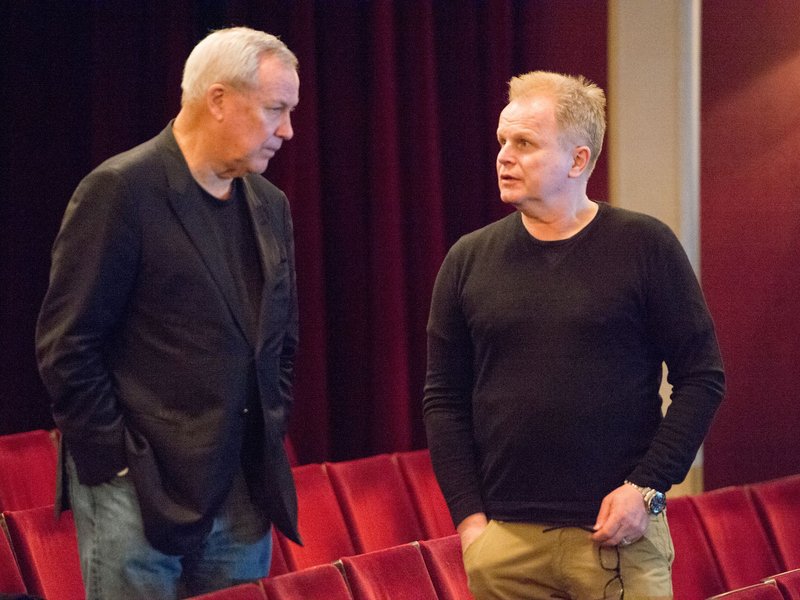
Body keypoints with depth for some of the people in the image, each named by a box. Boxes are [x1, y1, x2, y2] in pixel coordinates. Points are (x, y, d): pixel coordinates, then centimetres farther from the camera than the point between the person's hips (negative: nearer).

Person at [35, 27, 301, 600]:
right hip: (139, 497, -6)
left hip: (245, 498, 7)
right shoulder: (121, 191, -10)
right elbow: (66, 346, -12)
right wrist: (116, 464, -12)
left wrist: (271, 438, 12)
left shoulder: (271, 207, 13)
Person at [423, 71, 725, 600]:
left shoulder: (645, 247, -1)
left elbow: (702, 377, -1)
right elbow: (445, 398, 9)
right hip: (504, 541, 2)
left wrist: (647, 487, -9)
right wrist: (468, 516, 0)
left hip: (619, 536, -2)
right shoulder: (469, 259, 7)